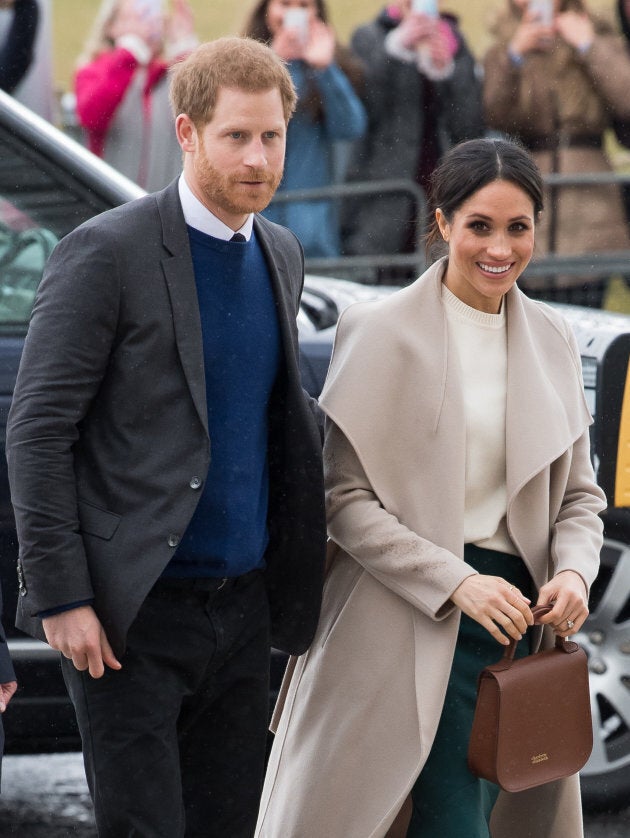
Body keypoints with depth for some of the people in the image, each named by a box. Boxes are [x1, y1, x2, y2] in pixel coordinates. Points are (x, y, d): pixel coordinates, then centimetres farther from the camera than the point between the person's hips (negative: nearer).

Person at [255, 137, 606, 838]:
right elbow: (343, 498, -9)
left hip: (516, 616, 5)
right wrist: (456, 583, -17)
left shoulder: (551, 339, 11)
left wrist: (574, 572, -6)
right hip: (409, 624, -5)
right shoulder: (381, 332, -5)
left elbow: (578, 494, 15)